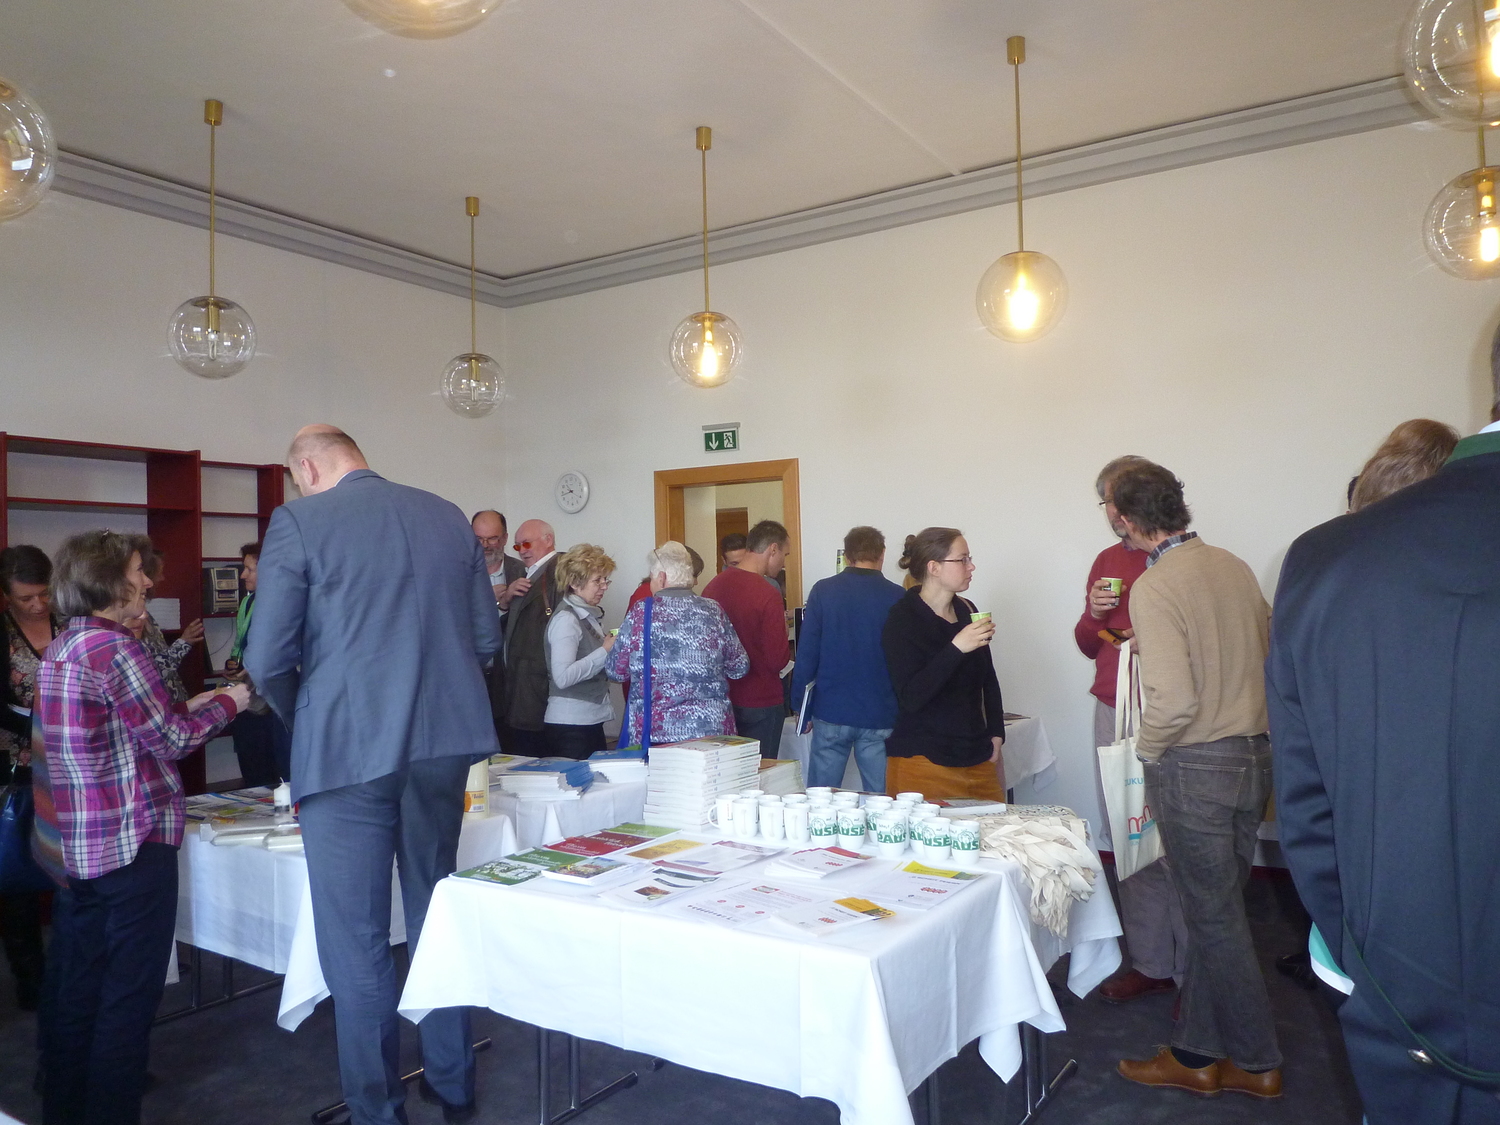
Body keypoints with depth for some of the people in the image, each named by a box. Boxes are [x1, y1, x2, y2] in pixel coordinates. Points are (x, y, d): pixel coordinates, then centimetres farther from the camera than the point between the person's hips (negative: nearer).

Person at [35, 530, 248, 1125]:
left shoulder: (59, 649, 10)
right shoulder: (116, 648, -17)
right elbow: (169, 741, -14)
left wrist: (187, 708, 16)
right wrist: (226, 703, 0)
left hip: (71, 846, 9)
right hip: (132, 844, -9)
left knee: (71, 992, 17)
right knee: (128, 996, 3)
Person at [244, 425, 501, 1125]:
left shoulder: (298, 522, -5)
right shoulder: (447, 517, 8)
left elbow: (267, 660, -8)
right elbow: (486, 640, 9)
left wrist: (302, 719, 11)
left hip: (348, 750, -5)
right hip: (443, 743, 5)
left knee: (355, 942, 8)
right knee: (435, 916, 19)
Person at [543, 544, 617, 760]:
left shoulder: (588, 615, 14)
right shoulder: (566, 619, -13)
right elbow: (563, 677, -23)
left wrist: (612, 646, 4)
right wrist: (605, 651, -18)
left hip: (591, 721, 9)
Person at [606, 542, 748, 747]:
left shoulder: (641, 613, -6)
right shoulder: (714, 611, 0)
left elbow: (615, 670, 1)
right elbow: (739, 668, 7)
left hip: (655, 730, -2)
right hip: (713, 727, 2)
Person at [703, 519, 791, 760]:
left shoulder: (713, 585, -1)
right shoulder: (767, 593, -18)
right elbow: (778, 661, -18)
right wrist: (783, 629, 2)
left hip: (720, 700, 6)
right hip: (760, 703, -6)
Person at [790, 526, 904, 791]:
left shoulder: (823, 591, -2)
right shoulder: (897, 597, -3)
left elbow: (806, 653, -2)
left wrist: (801, 706, 7)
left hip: (831, 712, 0)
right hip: (881, 717, 0)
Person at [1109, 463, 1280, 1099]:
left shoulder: (1154, 587, -18)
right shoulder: (1233, 567, 4)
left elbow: (1174, 699, -24)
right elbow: (1270, 655, 11)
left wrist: (1148, 748, -7)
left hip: (1194, 766, -8)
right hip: (1254, 757, 8)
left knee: (1216, 917, 8)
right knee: (1214, 908, 16)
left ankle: (1257, 1062, 23)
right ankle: (1196, 1052, 28)